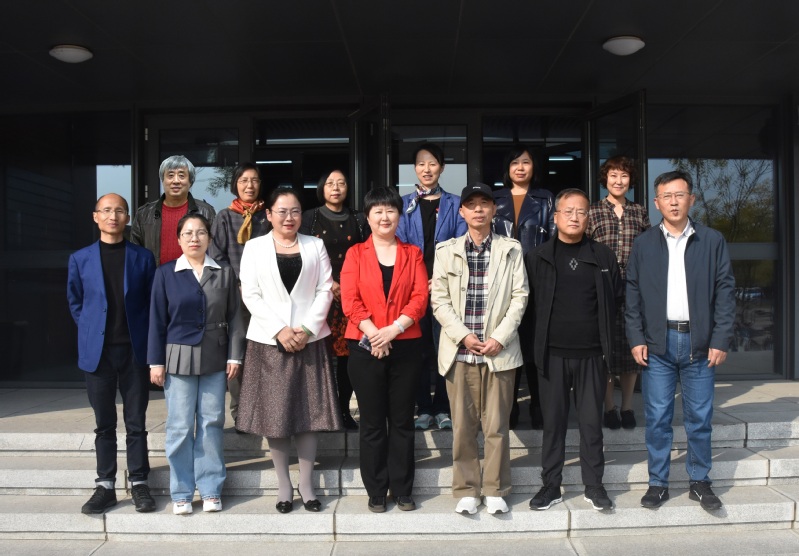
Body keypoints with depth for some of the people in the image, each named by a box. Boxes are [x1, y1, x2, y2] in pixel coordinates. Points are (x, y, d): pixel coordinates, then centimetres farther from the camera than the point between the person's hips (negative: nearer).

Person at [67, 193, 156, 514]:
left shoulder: (143, 258, 2)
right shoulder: (80, 259, 4)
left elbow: (153, 303, 7)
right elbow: (75, 302, 14)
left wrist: (147, 340, 2)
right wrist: (90, 333, 7)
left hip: (134, 351, -1)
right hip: (98, 352, 1)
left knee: (136, 423, 6)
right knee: (104, 424, 9)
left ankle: (138, 484, 16)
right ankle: (105, 486, 18)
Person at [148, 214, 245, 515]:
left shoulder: (224, 273, 4)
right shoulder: (165, 274, 1)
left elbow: (234, 317, 5)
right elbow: (157, 320, 1)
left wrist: (234, 355, 1)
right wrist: (156, 362, -1)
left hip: (214, 359, 1)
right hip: (179, 358, -1)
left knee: (212, 424, 5)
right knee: (180, 427, 3)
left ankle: (211, 490, 17)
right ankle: (181, 492, 16)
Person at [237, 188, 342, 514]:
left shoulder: (315, 245, 10)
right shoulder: (254, 247, 6)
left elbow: (325, 290, 2)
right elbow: (250, 295, -1)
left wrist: (306, 329, -10)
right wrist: (279, 330, -11)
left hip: (310, 339, 1)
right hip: (269, 341, 0)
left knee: (308, 413, 3)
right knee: (274, 413, 3)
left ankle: (306, 485, 14)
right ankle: (283, 486, 16)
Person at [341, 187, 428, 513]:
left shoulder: (412, 254, 9)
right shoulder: (355, 254, 6)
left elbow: (420, 297, -1)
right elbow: (349, 300, -3)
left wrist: (394, 329, -15)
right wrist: (374, 333, -15)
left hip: (405, 347, 1)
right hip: (365, 347, -1)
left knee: (402, 421, 7)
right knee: (372, 422, 6)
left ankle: (402, 490, 19)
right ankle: (376, 492, 17)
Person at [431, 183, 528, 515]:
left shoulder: (511, 250, 7)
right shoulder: (446, 251, 8)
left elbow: (520, 297, 1)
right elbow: (439, 300, 2)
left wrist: (500, 337, -10)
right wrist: (463, 336, -10)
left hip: (500, 349, 0)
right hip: (459, 350, 1)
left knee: (497, 425, 4)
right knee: (463, 426, 5)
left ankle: (495, 490, 18)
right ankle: (466, 490, 17)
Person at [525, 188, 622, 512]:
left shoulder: (604, 257, 6)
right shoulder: (537, 257, 2)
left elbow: (616, 298, 11)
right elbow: (528, 302, 4)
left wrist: (604, 336, 5)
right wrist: (535, 341, -1)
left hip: (591, 354, 1)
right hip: (552, 353, -1)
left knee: (592, 421, 8)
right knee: (553, 421, 7)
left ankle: (594, 485, 21)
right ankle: (551, 485, 18)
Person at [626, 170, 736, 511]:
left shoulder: (712, 241, 5)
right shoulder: (644, 244, 6)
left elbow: (725, 292, 3)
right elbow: (632, 294, 5)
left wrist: (721, 340, -4)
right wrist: (636, 339, -2)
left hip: (699, 342, 0)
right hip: (657, 342, 0)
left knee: (700, 418, 7)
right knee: (657, 418, 4)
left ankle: (699, 482, 23)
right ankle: (658, 483, 16)